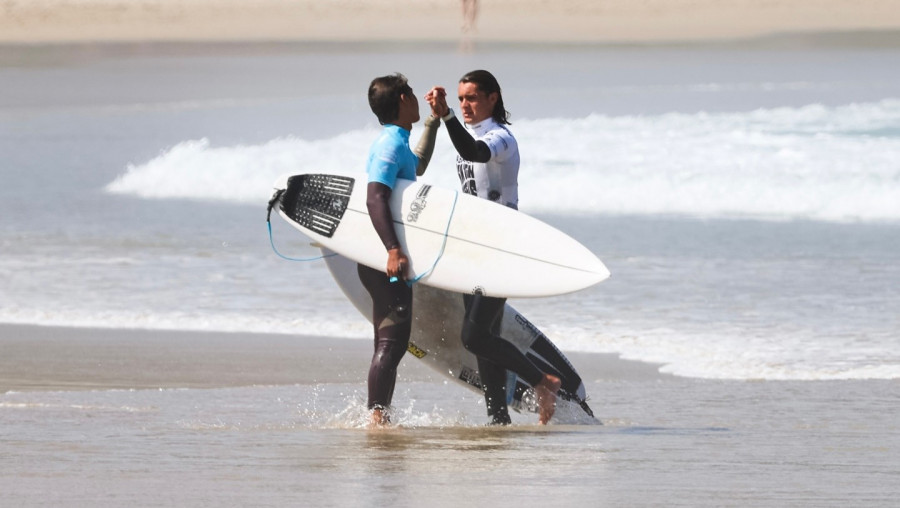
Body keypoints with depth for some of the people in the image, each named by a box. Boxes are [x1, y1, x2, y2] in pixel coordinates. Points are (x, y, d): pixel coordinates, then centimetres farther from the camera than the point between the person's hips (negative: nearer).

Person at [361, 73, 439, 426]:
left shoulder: (397, 143, 17)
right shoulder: (390, 145, -14)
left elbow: (416, 168, 41)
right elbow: (375, 199, -26)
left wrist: (433, 123, 43)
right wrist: (393, 250, -36)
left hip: (389, 262, 11)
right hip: (387, 264, -11)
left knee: (391, 344, 14)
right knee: (391, 343, -14)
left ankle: (381, 418, 18)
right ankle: (376, 417, -18)